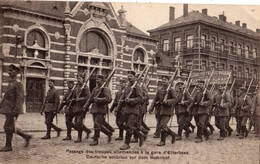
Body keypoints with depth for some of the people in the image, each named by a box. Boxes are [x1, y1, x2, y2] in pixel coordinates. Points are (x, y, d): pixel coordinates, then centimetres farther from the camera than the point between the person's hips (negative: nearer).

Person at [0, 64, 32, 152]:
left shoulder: (18, 84, -10)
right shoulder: (10, 84, 18)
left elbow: (20, 98, -18)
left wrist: (16, 110, -24)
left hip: (12, 110, -9)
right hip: (7, 109, 9)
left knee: (8, 127, -5)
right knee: (10, 127, 12)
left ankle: (8, 146, 5)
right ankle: (26, 136, 21)